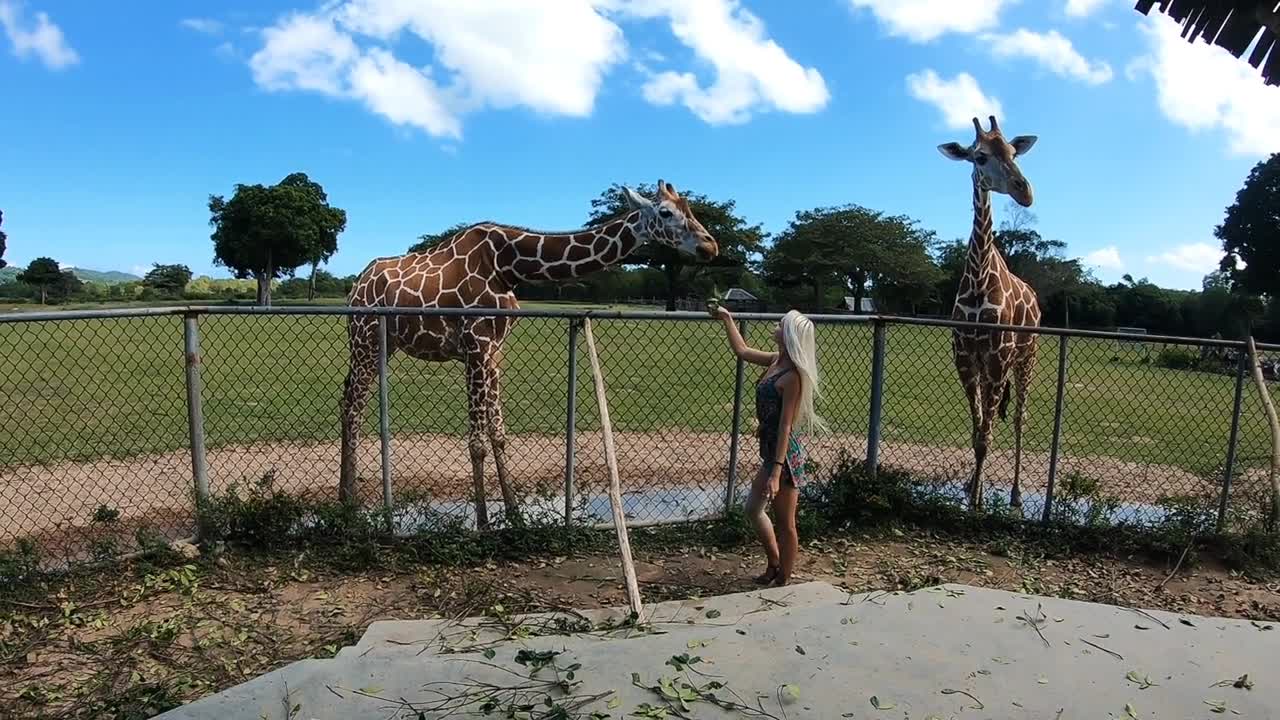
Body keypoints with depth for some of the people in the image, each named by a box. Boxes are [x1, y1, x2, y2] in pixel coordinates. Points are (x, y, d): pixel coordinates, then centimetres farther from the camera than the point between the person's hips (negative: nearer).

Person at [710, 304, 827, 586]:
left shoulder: (793, 375, -22)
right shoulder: (777, 361, 3)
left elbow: (785, 427, -24)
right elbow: (742, 351, 22)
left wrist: (776, 472, -25)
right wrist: (726, 318, 25)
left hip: (785, 455, -9)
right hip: (770, 450, 9)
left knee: (785, 523, 7)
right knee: (753, 509, 21)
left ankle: (783, 580, 23)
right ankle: (775, 564, 37)